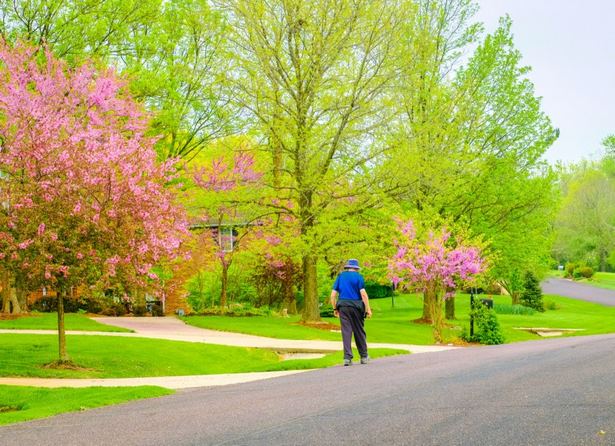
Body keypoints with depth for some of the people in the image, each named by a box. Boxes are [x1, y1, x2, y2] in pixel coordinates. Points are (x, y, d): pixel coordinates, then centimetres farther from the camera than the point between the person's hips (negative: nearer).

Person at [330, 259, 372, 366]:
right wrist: (368, 309, -8)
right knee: (359, 331, 10)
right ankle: (364, 356, 19)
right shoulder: (358, 276, 0)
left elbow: (333, 294, 6)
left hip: (343, 306, 2)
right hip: (356, 306, -2)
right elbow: (363, 294, -10)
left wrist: (335, 309, 13)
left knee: (346, 332, 1)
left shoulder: (340, 276, 10)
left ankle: (347, 357, -7)